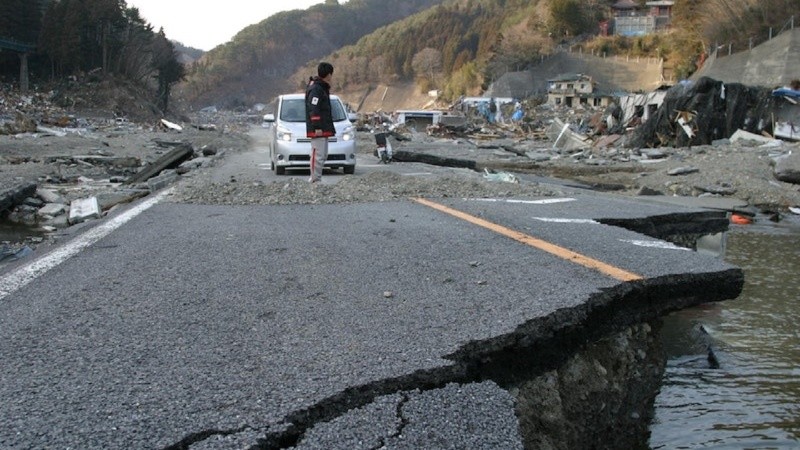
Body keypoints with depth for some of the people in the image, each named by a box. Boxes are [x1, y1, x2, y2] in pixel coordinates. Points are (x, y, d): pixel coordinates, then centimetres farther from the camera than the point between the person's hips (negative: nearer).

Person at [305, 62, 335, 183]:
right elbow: (313, 110, -20)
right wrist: (317, 127, -23)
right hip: (318, 130, -11)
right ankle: (316, 180, -8)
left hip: (324, 129, 11)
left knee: (323, 155, 15)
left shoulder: (322, 88, 18)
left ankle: (315, 179, 20)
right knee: (318, 155, -10)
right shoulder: (315, 89, -14)